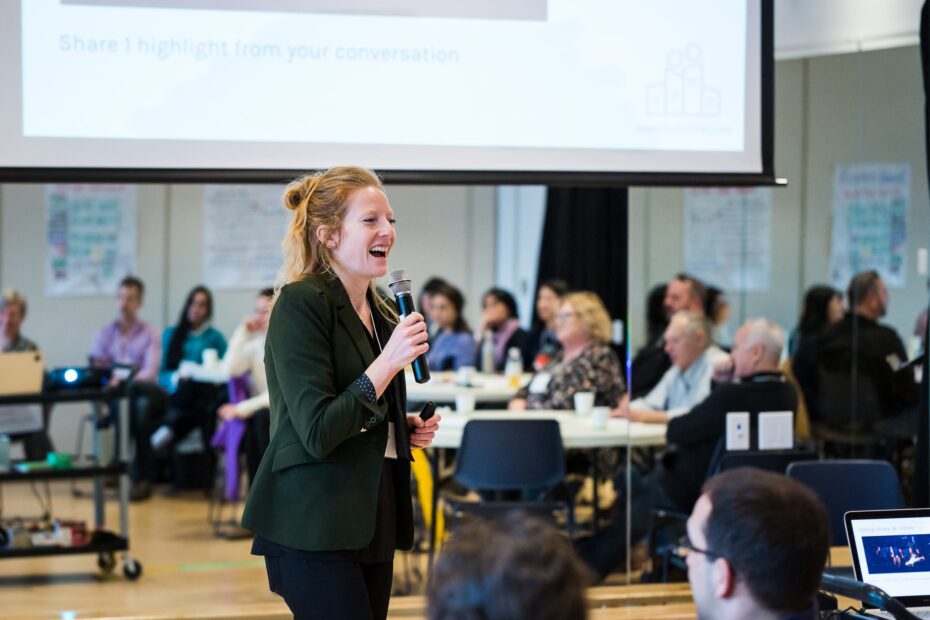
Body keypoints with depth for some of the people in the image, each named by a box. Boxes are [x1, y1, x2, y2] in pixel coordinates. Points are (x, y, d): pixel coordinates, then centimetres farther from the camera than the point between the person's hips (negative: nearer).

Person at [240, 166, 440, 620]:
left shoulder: (380, 311, 13)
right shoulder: (301, 304, -12)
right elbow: (317, 433, -19)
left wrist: (408, 429, 6)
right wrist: (390, 360, -22)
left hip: (371, 522, 8)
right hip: (315, 527, -8)